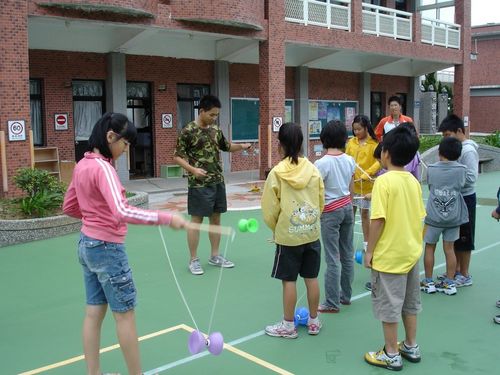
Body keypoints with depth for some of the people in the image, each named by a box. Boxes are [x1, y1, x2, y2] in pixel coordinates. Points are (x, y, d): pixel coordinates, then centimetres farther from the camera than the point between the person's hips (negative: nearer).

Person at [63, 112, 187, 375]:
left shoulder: (82, 165, 6)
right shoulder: (102, 168, -22)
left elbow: (69, 207, 16)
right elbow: (122, 212, -37)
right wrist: (166, 218, -37)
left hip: (87, 244, 9)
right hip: (107, 248, -9)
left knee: (94, 312, 14)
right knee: (125, 314, 5)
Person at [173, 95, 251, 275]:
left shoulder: (216, 129, 8)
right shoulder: (188, 131, -11)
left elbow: (226, 147, 23)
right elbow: (177, 156, -10)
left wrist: (241, 146, 5)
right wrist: (193, 169, -24)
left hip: (218, 182, 7)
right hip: (199, 184, -7)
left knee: (216, 218, 13)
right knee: (196, 220, 0)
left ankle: (215, 256, 26)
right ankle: (193, 260, 11)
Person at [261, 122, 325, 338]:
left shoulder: (276, 173, -13)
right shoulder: (313, 169, -2)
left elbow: (270, 209, -9)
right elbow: (321, 202, 5)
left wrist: (275, 228, 9)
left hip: (288, 235, -4)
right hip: (312, 233, 4)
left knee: (289, 280, 6)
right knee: (311, 278, 13)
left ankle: (288, 326, 17)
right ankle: (313, 321, 26)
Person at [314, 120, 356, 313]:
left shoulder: (322, 163, -16)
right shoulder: (349, 160, 1)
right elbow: (351, 188, 11)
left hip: (330, 211, -6)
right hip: (347, 207, 6)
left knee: (333, 259, -1)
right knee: (347, 254, 14)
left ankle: (332, 303, 6)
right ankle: (345, 295, 27)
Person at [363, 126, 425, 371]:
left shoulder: (384, 181, -18)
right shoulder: (413, 181, 3)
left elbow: (378, 220, -21)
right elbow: (419, 217, 8)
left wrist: (369, 250, -12)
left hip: (388, 255, -7)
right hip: (411, 252, 7)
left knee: (389, 306, 6)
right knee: (409, 303, 20)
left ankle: (391, 355, 17)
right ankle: (411, 347, 33)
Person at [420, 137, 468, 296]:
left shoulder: (431, 169, -7)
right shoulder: (461, 169, -7)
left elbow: (429, 186, 2)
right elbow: (461, 185, 5)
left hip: (434, 216, -1)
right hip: (454, 217, 1)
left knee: (429, 247, 12)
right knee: (449, 248, 10)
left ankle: (428, 282, 19)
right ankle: (449, 283, 16)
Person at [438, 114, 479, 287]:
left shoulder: (468, 151, -18)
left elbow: (471, 178, -23)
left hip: (465, 199, -8)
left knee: (464, 238, 2)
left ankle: (465, 275, 14)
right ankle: (456, 270, 29)